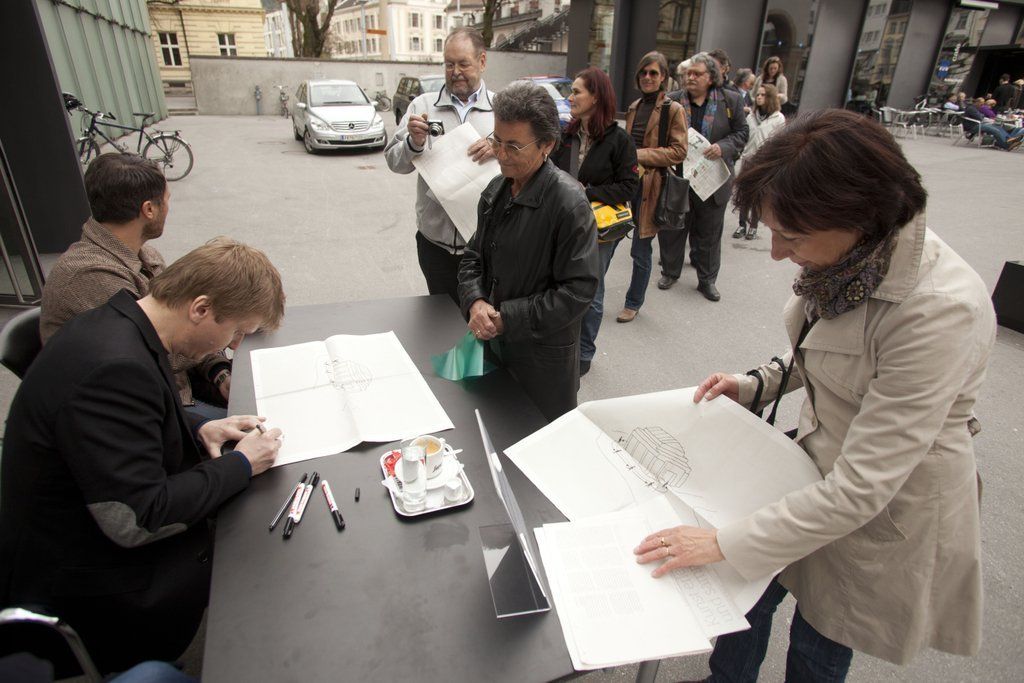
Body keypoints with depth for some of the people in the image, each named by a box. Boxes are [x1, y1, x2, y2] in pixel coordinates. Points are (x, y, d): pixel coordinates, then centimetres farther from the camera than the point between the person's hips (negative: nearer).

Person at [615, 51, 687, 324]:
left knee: (641, 250, 2)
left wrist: (640, 155, -16)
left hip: (650, 186, -6)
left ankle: (634, 303, 19)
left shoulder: (673, 110, -6)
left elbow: (678, 151, -10)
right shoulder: (634, 108, 15)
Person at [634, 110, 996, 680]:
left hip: (889, 510, -6)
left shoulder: (941, 311, -34)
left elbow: (863, 486, -31)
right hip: (819, 463, 6)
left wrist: (725, 542, -26)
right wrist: (754, 385, -2)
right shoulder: (851, 255, -11)